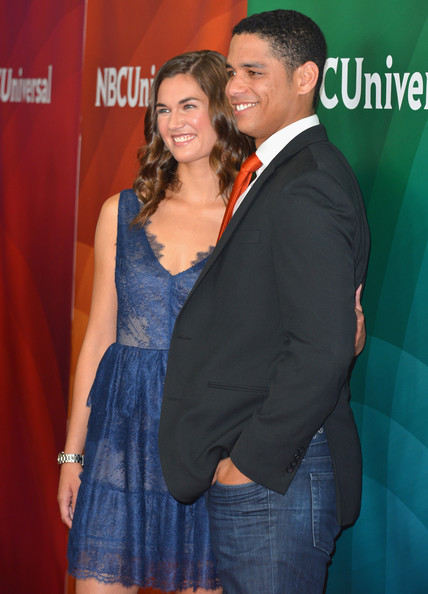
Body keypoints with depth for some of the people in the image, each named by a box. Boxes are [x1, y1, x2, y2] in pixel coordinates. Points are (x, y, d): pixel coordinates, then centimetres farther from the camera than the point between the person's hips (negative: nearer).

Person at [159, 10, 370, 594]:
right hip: (248, 472, 10)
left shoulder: (307, 188, -18)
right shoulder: (278, 175, 14)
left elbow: (322, 349, -25)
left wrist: (250, 460, -17)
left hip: (274, 481, -10)